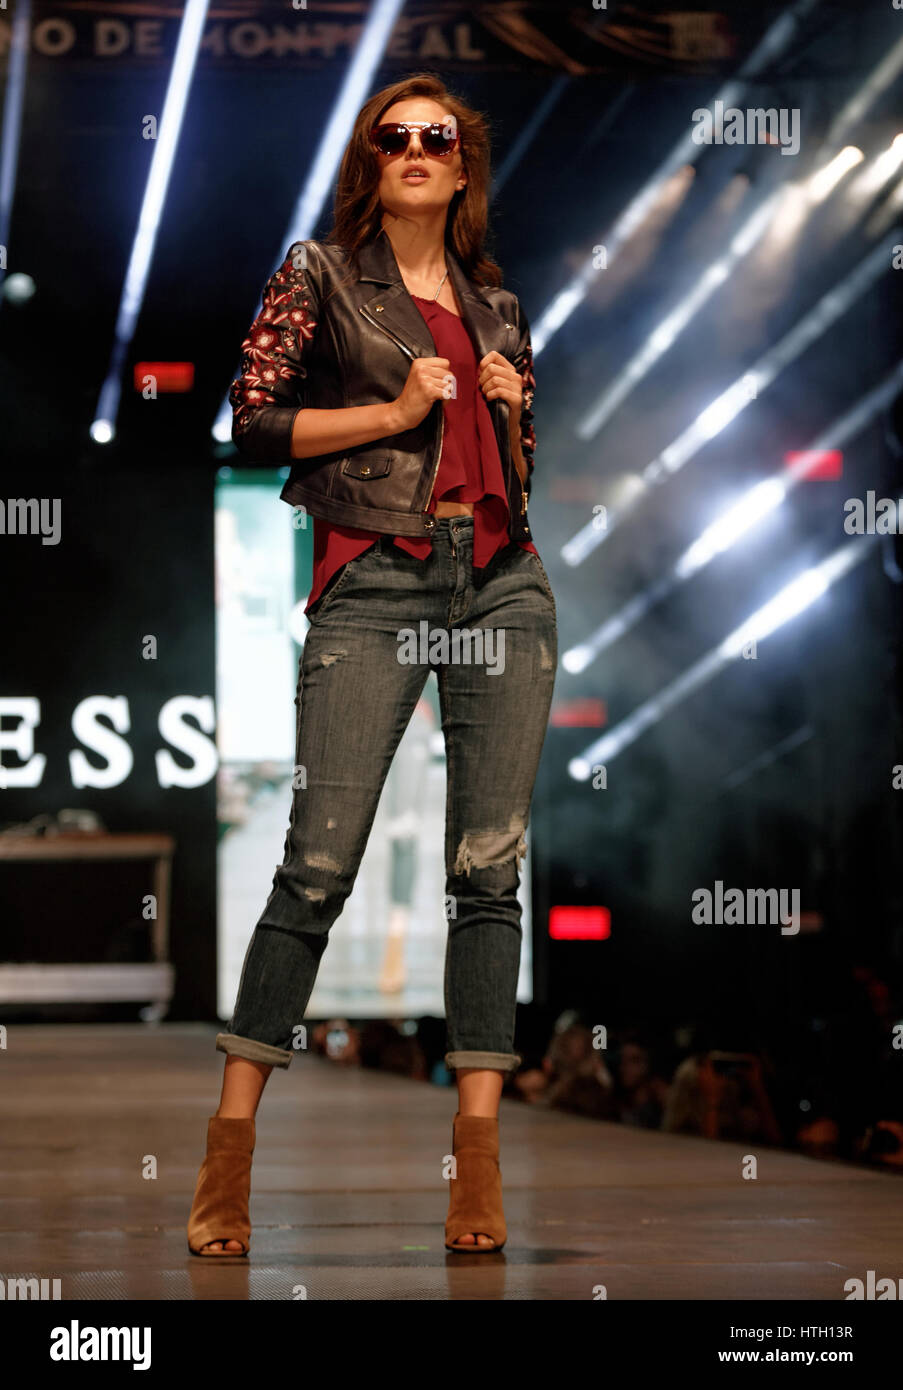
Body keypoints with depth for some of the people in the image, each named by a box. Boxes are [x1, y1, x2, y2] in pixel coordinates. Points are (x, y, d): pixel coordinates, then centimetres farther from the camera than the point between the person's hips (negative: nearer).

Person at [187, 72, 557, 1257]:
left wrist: (514, 408, 7)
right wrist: (393, 411, -6)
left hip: (504, 582, 4)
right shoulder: (320, 275, 8)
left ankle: (478, 1155, -1)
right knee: (319, 861, -10)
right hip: (375, 585, -4)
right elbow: (254, 421, -1)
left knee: (489, 865, -2)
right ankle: (232, 1141, -4)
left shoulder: (498, 306, 19)